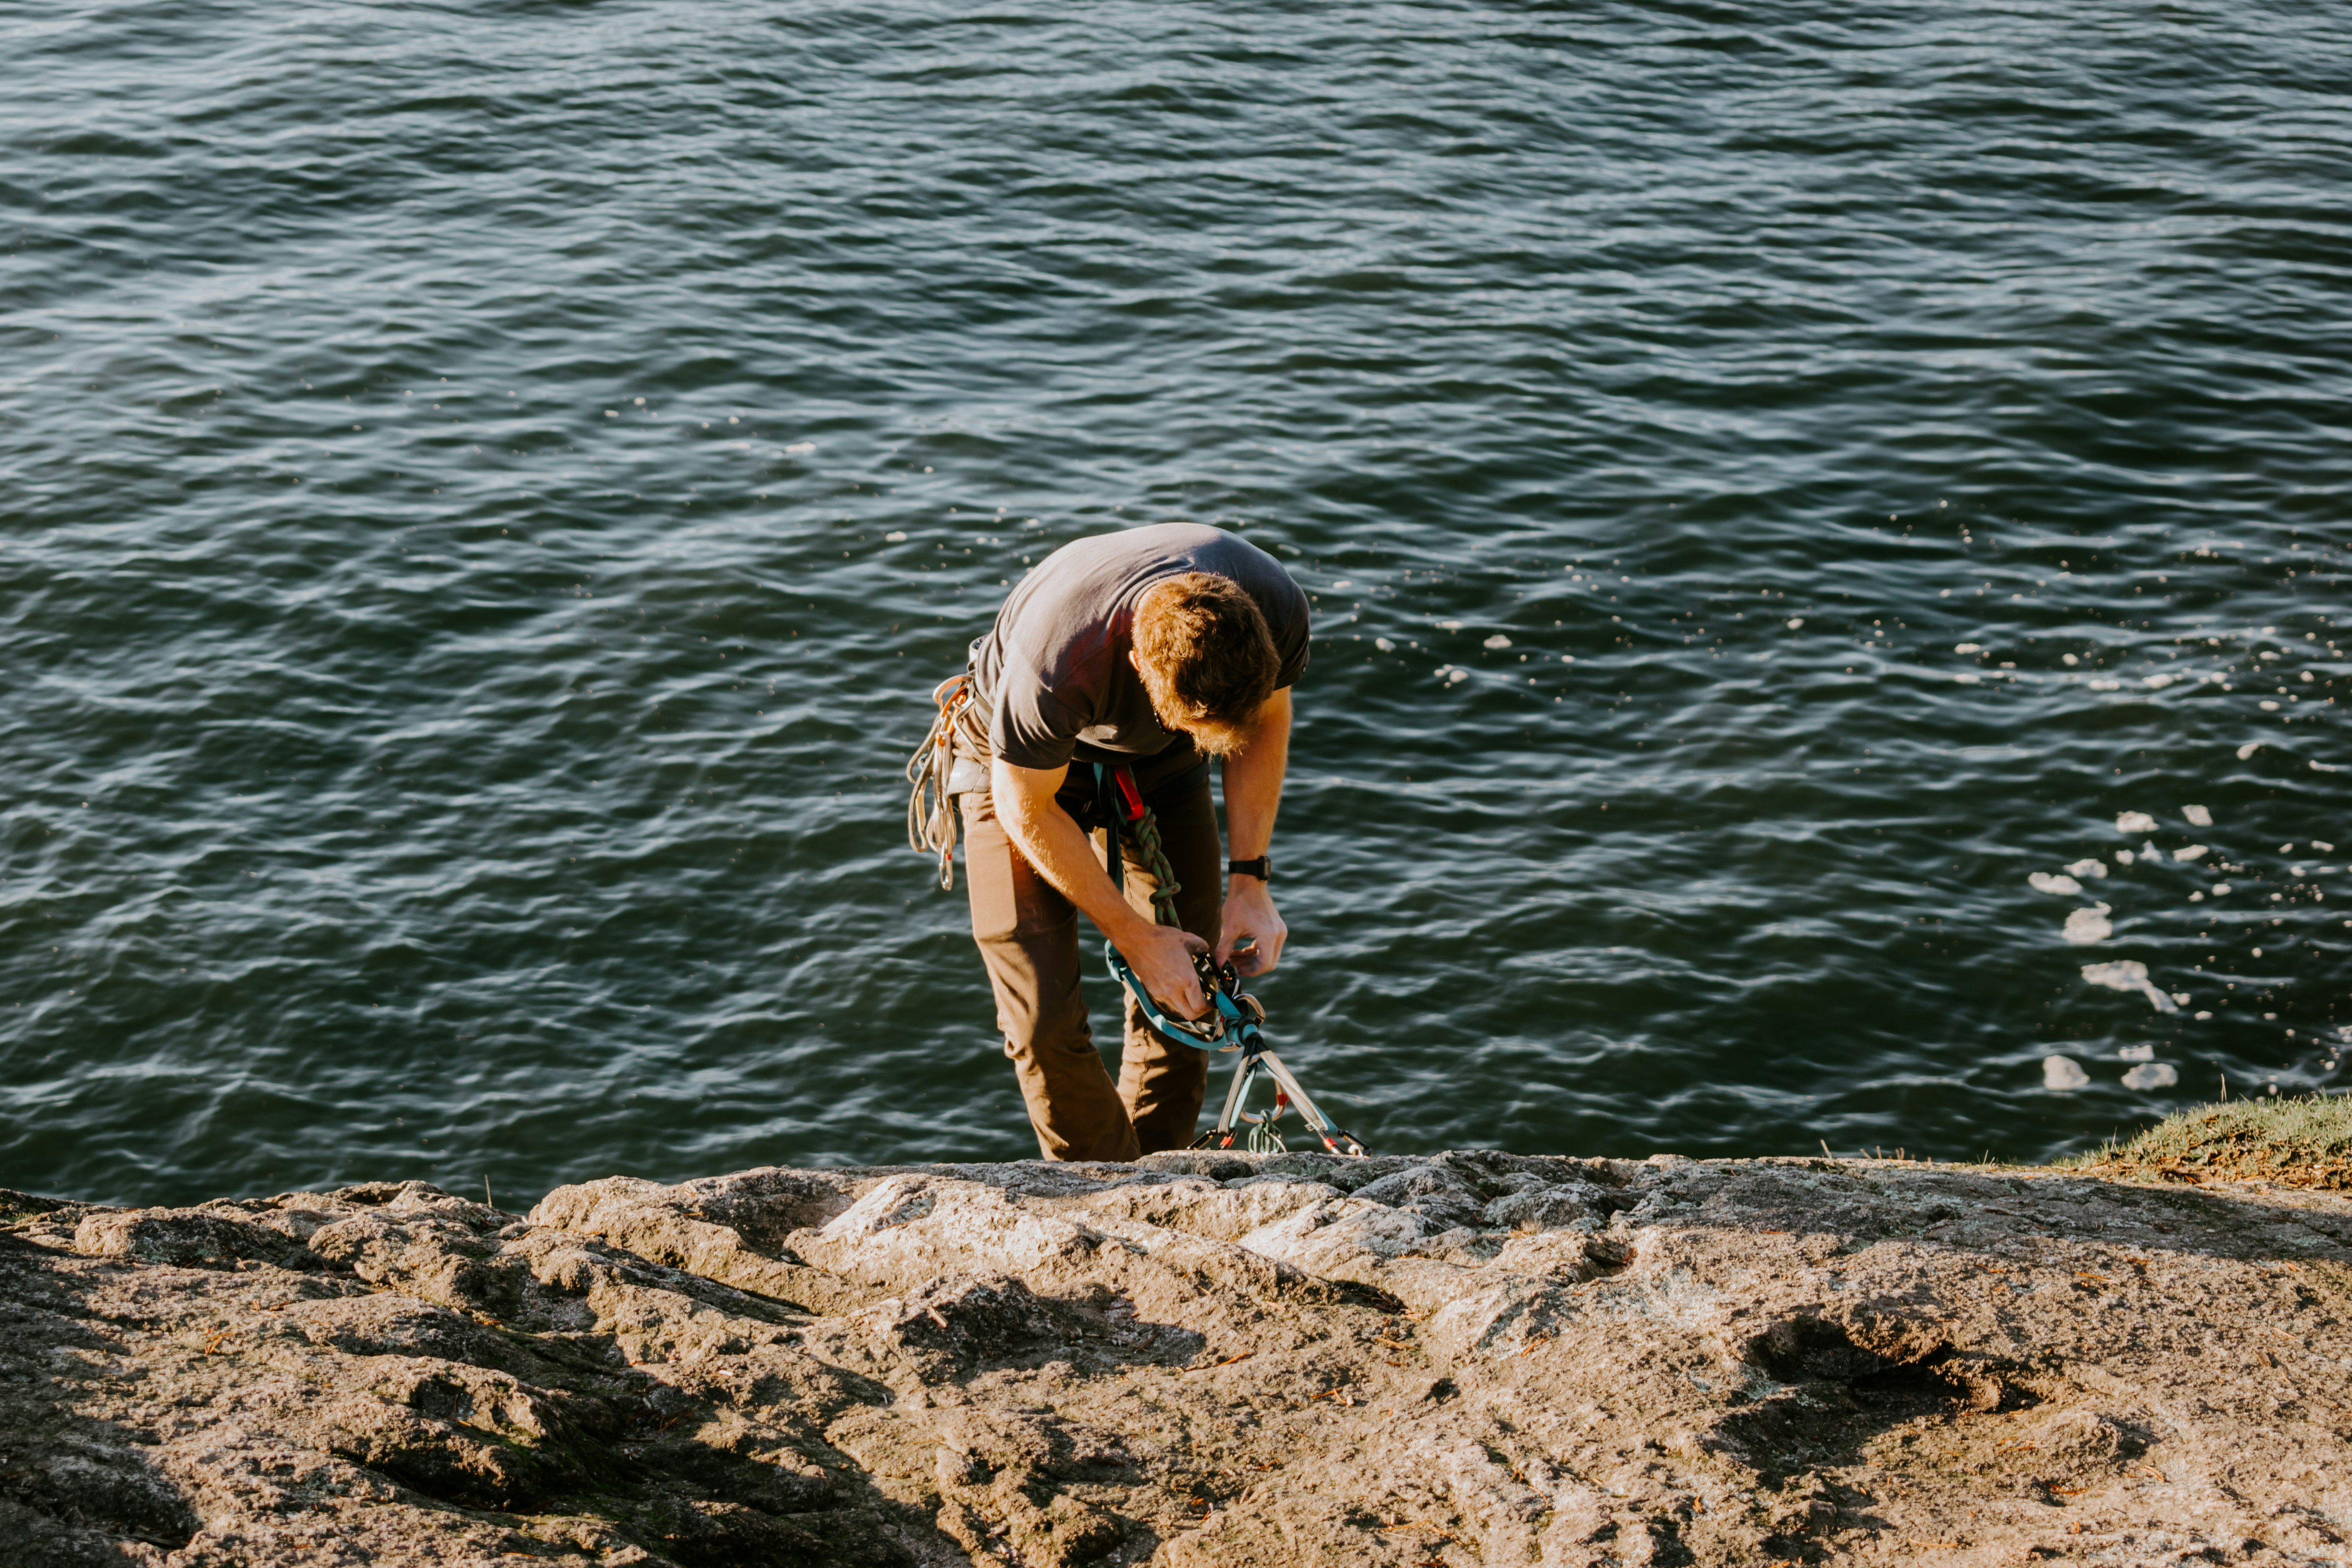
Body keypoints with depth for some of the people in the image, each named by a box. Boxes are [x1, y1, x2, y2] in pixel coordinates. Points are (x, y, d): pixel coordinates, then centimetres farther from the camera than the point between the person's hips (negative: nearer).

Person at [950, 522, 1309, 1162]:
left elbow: (1265, 725, -8)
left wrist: (1249, 878, -14)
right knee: (1046, 1018, -13)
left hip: (1156, 761, 4)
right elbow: (1029, 809, -24)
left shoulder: (1274, 610, -32)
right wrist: (1135, 937, -18)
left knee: (1185, 1001, 1)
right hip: (1025, 763, -3)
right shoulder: (1056, 666, -44)